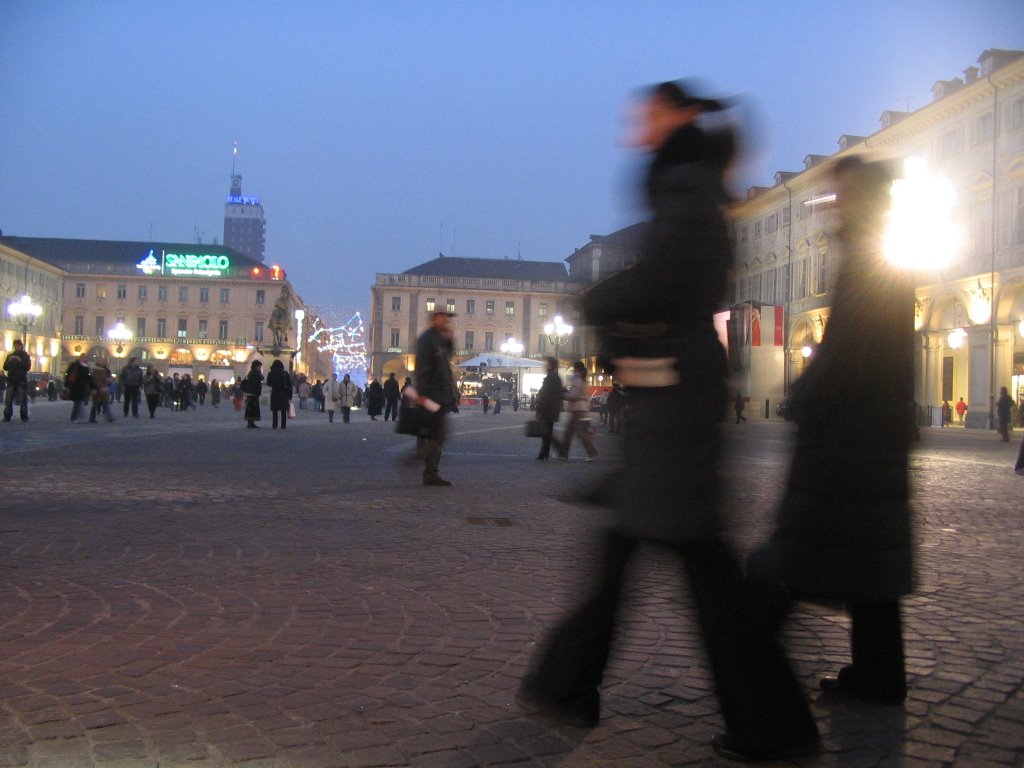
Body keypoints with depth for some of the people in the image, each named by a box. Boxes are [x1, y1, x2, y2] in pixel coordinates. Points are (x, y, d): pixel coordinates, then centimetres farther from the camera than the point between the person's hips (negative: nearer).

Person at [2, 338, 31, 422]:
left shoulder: (25, 356, 6)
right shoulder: (10, 356, 15)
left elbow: (28, 367, -5)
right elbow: (5, 367, 9)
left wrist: (20, 361, -16)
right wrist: (9, 361, -9)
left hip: (22, 381, -3)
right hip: (11, 380, 3)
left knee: (23, 400, -6)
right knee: (8, 400, -4)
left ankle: (24, 417, -3)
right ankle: (7, 416, -3)